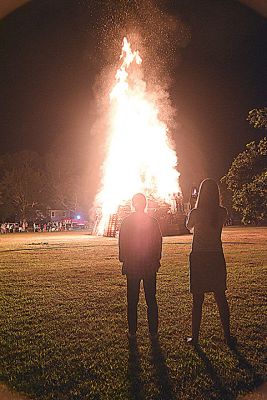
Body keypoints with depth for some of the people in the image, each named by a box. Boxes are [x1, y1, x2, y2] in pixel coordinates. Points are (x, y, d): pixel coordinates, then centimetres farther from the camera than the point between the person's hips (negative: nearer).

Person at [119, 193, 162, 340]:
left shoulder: (126, 221, -5)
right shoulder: (153, 221, -2)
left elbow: (122, 243, -3)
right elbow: (158, 242, 0)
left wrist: (123, 260, 5)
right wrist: (157, 259, 8)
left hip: (132, 265, -1)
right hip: (150, 265, 1)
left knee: (132, 300, 9)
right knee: (151, 299, 9)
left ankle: (132, 332, 14)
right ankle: (153, 332, 13)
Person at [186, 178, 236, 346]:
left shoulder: (196, 212, -12)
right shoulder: (222, 212, -5)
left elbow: (189, 226, 9)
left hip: (199, 259, -2)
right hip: (217, 258, 3)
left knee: (198, 299, 6)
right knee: (221, 297, 13)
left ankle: (195, 337, 14)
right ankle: (228, 336, 20)